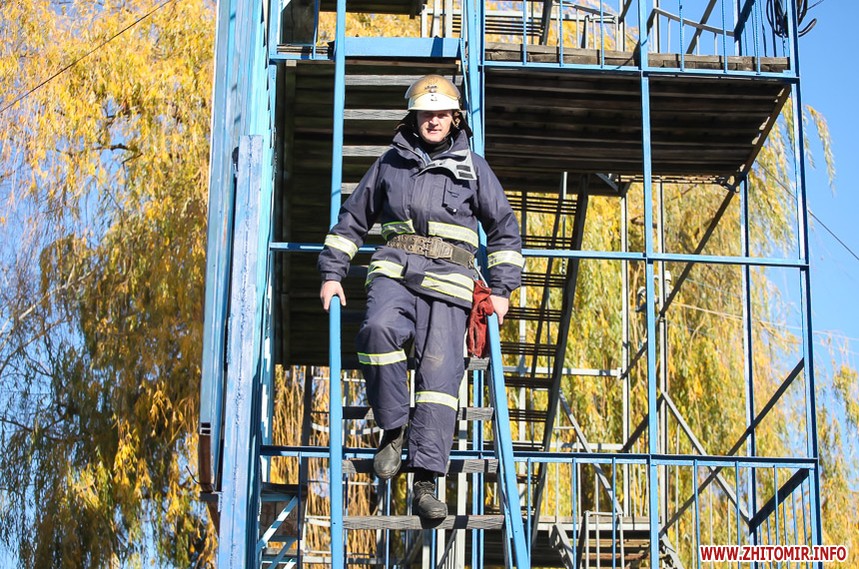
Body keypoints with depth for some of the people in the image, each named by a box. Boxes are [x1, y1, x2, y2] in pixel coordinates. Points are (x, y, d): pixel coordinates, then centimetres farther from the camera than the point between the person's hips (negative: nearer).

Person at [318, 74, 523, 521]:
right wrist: (332, 272, 15)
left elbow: (504, 228, 18)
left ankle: (425, 483, -17)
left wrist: (501, 288, 10)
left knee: (439, 373, -14)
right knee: (379, 328, -33)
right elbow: (352, 218, 23)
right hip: (394, 269, 1)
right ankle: (393, 429, -15)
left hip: (448, 279, 0)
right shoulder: (390, 163, 17)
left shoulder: (472, 167, 14)